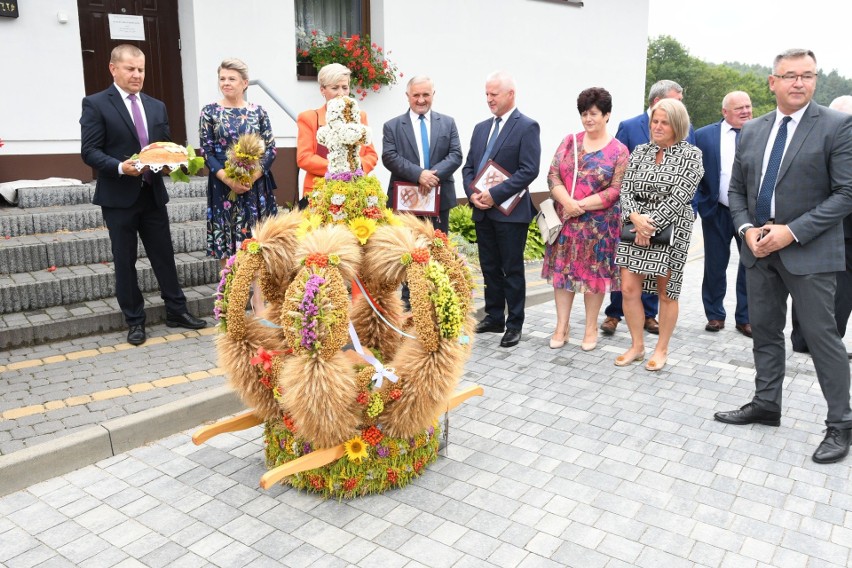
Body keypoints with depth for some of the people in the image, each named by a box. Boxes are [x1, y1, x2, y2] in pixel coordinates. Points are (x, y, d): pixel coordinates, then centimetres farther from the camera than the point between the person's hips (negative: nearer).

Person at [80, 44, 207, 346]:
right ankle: (134, 320, 16)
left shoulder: (157, 106, 13)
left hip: (153, 193, 4)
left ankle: (176, 311, 20)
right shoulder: (95, 104, -3)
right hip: (118, 196, -4)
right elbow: (89, 151, -9)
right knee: (125, 261, 4)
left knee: (164, 254, 9)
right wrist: (121, 167, -25)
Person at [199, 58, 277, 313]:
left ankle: (259, 302, 8)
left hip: (256, 186, 1)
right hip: (224, 186, 0)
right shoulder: (210, 112, 4)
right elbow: (207, 152, -1)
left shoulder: (258, 111, 6)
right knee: (227, 245, 3)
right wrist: (228, 178, -16)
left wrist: (253, 176, -14)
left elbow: (270, 148, 1)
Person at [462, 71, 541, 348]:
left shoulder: (527, 127, -6)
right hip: (483, 211, 6)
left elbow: (529, 170, -15)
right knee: (490, 268, 13)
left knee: (512, 270, 2)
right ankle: (494, 317, 26)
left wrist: (495, 195, -18)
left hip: (511, 211, -6)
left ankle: (514, 324, 12)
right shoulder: (480, 128, 15)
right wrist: (472, 194, -4)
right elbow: (469, 167, 15)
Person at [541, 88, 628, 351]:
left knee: (594, 273, 6)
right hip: (565, 220, 3)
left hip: (598, 224, -3)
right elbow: (553, 175, 0)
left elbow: (616, 190, -9)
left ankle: (591, 328, 19)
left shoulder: (618, 150, -3)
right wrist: (567, 202, -17)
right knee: (563, 270, 6)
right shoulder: (569, 142, 7)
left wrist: (581, 206, -16)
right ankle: (562, 326, 17)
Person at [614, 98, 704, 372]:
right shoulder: (640, 151, 10)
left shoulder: (690, 154, -3)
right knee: (629, 288, 0)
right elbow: (625, 189, 2)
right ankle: (637, 346, 18)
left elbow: (679, 196, -12)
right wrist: (635, 217, -15)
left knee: (666, 292, 6)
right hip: (635, 226, 4)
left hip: (670, 230, -3)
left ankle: (662, 349, 21)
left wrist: (651, 222, -17)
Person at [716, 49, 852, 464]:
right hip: (759, 249, 5)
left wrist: (792, 232, -18)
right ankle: (765, 405, 28)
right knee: (765, 332, 14)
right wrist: (747, 229, -4)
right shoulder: (751, 131, 10)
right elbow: (737, 190, 13)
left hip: (809, 252, -5)